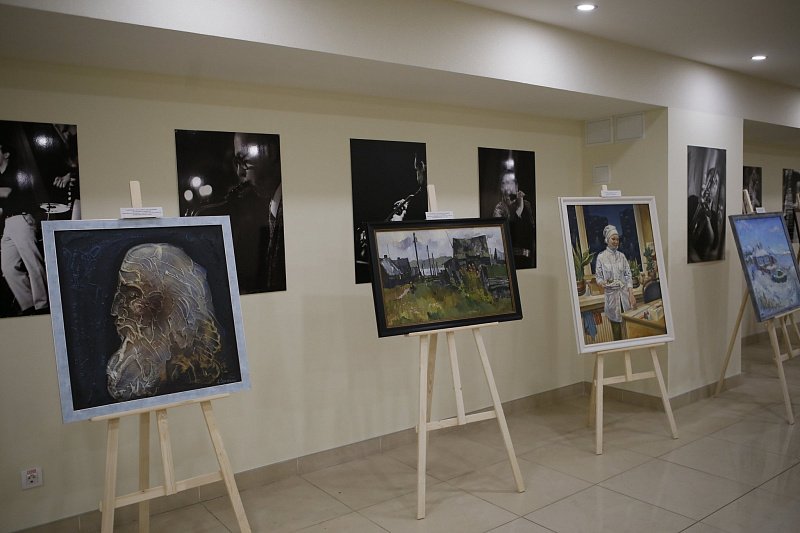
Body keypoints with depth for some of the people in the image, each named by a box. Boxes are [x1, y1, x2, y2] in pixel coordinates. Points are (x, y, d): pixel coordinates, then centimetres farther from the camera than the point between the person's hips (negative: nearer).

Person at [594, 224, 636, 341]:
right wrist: (601, 283, -23)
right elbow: (598, 276, 0)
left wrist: (631, 295, -5)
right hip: (611, 294, -2)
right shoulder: (601, 257, -2)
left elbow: (628, 275, 4)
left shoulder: (622, 256, 7)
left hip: (625, 292, 2)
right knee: (615, 324, 2)